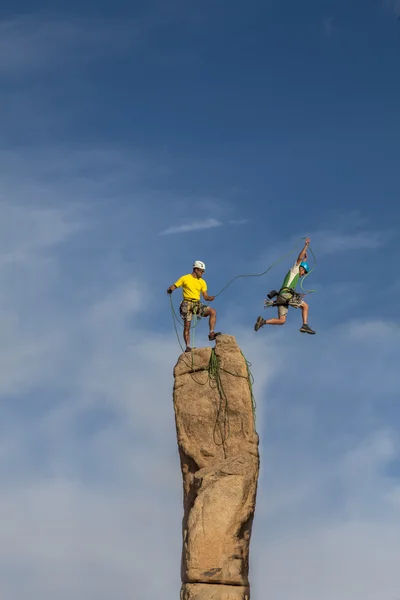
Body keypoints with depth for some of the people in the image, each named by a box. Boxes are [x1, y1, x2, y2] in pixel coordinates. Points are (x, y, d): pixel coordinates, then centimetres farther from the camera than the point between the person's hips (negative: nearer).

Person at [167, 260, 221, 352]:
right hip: (187, 304, -4)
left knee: (213, 312, -17)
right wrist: (170, 290, -22)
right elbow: (173, 287, 2)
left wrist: (210, 298, -16)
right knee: (187, 326, -11)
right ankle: (188, 346, -9)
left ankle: (211, 333, -20)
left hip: (197, 304, 4)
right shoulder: (185, 278, 2)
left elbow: (205, 296, 8)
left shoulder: (202, 282, 12)